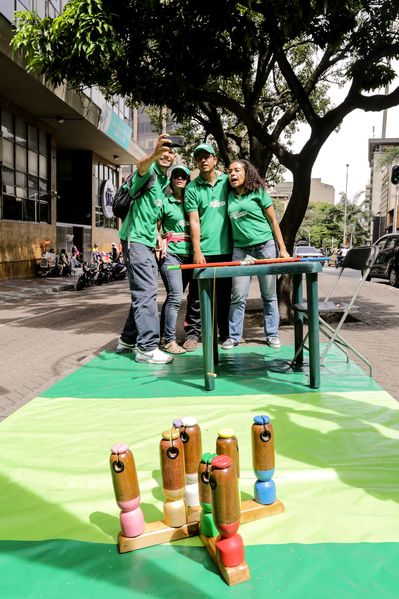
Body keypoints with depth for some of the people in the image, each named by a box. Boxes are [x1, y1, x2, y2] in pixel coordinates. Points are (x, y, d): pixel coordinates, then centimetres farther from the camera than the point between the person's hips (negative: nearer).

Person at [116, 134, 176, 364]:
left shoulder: (165, 180, 19)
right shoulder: (150, 170, -7)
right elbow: (142, 167, -34)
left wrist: (158, 235, 12)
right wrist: (154, 155, -54)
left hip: (148, 241, 10)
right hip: (136, 238, -9)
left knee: (145, 292, 13)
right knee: (146, 291, -14)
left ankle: (128, 339, 24)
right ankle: (148, 347, -11)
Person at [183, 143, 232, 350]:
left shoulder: (227, 181, 8)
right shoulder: (192, 188, 2)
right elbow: (194, 221, -3)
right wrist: (197, 251, -10)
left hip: (226, 249, 2)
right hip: (203, 251, -2)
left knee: (224, 294, 8)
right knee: (197, 294, -1)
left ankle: (226, 333, 18)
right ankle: (192, 333, 7)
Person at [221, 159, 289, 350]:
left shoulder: (259, 192, 0)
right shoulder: (230, 196, 9)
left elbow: (273, 221, 1)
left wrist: (282, 249, -5)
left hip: (265, 246, -2)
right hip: (240, 249, 3)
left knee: (269, 295, 3)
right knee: (238, 296, -1)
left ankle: (272, 334, 13)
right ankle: (233, 335, 8)